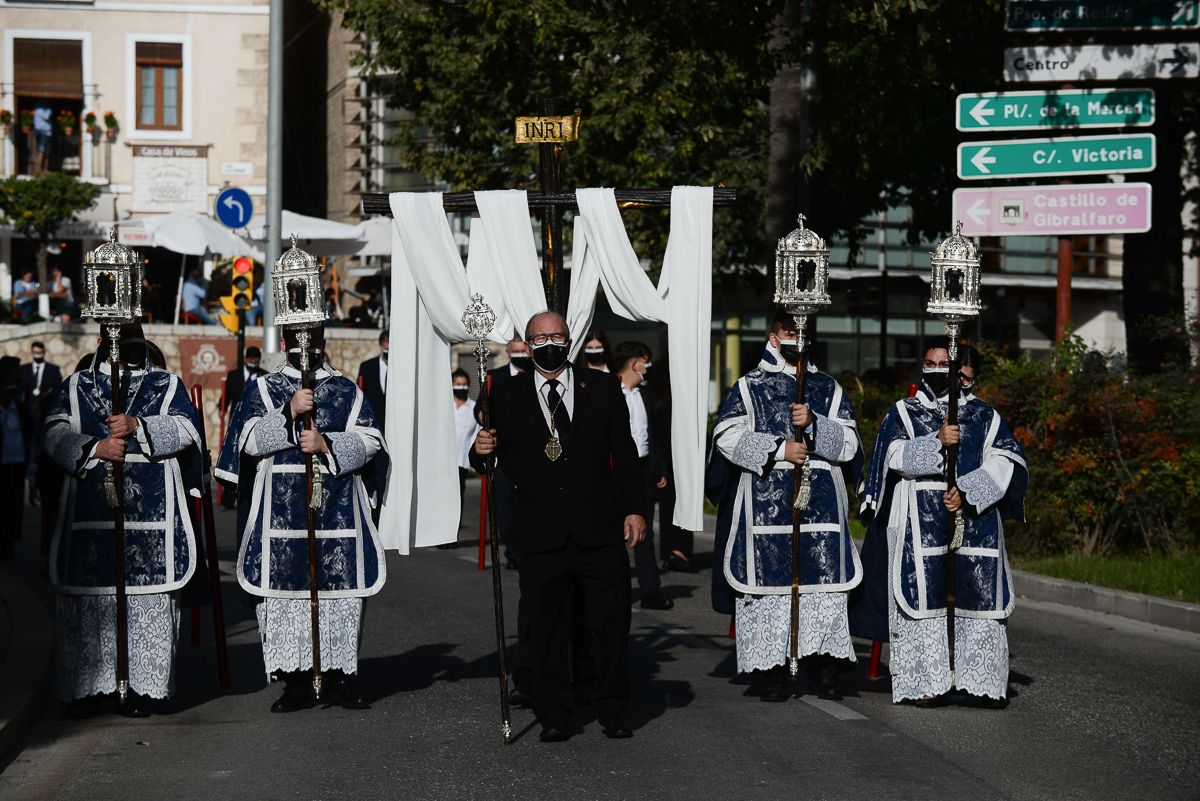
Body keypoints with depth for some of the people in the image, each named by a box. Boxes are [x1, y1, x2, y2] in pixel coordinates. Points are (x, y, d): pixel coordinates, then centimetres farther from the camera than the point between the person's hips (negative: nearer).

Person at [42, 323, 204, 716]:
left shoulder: (168, 385, 12)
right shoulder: (76, 386, 14)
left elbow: (186, 429, -3)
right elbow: (55, 434, 2)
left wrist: (137, 426, -18)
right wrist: (95, 448, -15)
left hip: (151, 515, -1)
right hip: (89, 515, 1)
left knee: (148, 596, -4)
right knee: (88, 596, 0)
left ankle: (142, 687, 3)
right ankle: (88, 687, 9)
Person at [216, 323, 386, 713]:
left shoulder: (347, 391, 13)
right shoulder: (262, 389, 11)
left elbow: (370, 440, 3)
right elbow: (250, 439, -2)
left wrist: (327, 444, -13)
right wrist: (289, 413, -15)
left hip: (336, 510, 1)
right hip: (281, 512, -1)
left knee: (341, 588, -2)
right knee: (284, 590, -3)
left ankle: (340, 672, 8)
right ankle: (296, 679, 4)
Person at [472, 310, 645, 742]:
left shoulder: (602, 387, 9)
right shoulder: (507, 396, 8)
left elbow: (624, 453, 8)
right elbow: (498, 459, 10)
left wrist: (635, 508, 2)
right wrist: (481, 451, -14)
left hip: (600, 529, 0)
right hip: (541, 534, 0)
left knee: (611, 623, 4)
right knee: (545, 627, 3)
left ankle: (613, 710, 17)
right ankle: (553, 715, 14)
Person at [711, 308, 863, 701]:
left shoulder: (828, 388, 15)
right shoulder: (749, 386, 9)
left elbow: (848, 444, 6)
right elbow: (727, 436, -3)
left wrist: (813, 423, -12)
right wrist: (779, 449, -11)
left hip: (821, 503, 2)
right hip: (766, 504, -1)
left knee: (825, 584, -3)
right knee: (770, 581, -3)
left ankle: (825, 668, 4)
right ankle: (772, 672, 3)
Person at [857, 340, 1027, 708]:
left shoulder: (986, 417, 12)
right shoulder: (904, 412, 11)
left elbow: (1003, 462, -1)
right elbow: (895, 455, -6)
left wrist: (967, 492, -16)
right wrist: (937, 442, -21)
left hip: (975, 520, 1)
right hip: (920, 523, -1)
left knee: (979, 596, -2)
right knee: (924, 596, -6)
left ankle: (980, 682, 3)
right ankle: (926, 682, -1)